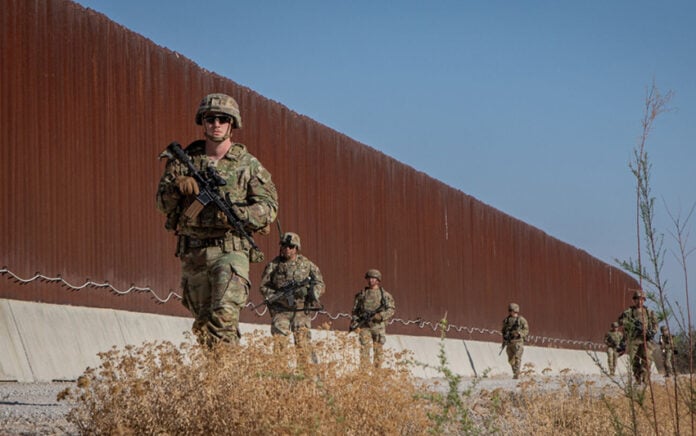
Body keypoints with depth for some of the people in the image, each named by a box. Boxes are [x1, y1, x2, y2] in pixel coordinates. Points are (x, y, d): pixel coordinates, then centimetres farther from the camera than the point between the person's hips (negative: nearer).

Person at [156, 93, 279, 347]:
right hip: (192, 253, 4)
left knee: (224, 316, -20)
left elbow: (269, 207, 0)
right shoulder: (185, 161, 10)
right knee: (202, 321, 9)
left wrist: (236, 214, -18)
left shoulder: (248, 164, 4)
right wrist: (178, 187, -13)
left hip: (230, 251, -4)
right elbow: (163, 203, 9)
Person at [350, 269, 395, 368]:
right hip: (364, 326, 1)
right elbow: (355, 311, 12)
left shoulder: (385, 294, 7)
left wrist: (379, 315, -13)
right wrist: (353, 324, -1)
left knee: (378, 349, -1)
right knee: (364, 349, -6)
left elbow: (391, 309, 2)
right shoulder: (361, 294, 11)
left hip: (378, 326, -1)